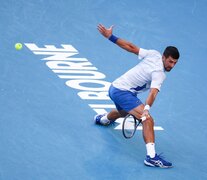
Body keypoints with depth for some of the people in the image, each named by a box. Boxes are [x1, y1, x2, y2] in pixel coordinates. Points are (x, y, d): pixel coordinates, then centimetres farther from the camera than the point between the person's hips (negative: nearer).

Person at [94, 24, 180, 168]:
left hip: (115, 88, 10)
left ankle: (103, 119, 77)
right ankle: (151, 156, -41)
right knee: (148, 120, -28)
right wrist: (147, 109, -54)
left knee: (123, 112, 43)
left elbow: (130, 47, -2)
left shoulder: (153, 54, -3)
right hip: (123, 92, -10)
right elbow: (153, 93, -40)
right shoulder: (159, 74, -24)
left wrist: (110, 36, 1)